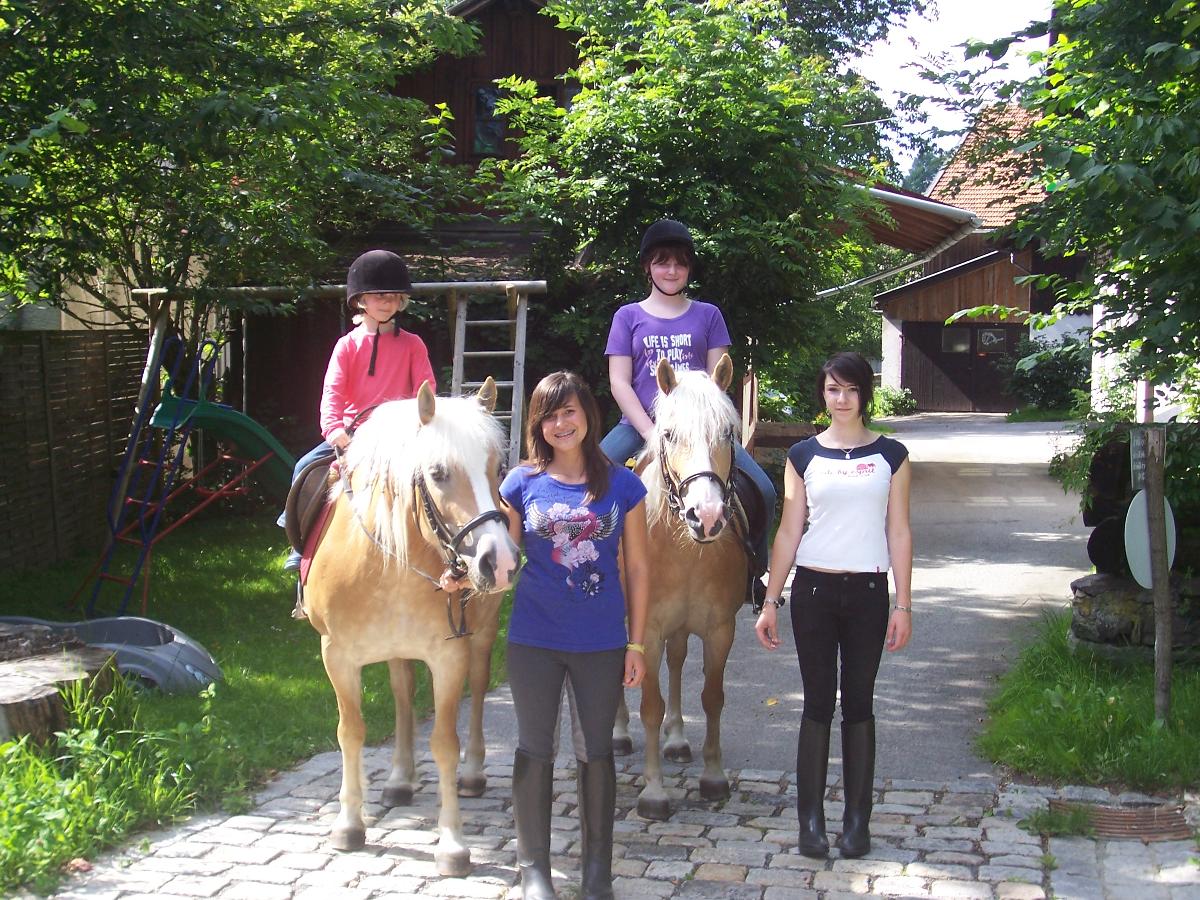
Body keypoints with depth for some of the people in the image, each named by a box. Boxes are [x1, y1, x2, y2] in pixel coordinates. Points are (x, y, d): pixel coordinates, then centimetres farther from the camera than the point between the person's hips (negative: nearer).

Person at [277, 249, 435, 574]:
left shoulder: (412, 345, 5)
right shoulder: (347, 345, 5)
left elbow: (425, 389, -2)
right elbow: (333, 390, -5)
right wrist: (333, 428, -23)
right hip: (351, 432, 1)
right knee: (306, 467, -12)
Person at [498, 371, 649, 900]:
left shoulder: (622, 485, -2)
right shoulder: (523, 484, -2)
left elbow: (637, 567, 1)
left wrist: (636, 643, -1)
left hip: (602, 643, 0)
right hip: (535, 641, 0)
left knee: (598, 751, 11)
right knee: (534, 750, 8)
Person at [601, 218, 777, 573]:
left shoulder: (707, 315, 11)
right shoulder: (628, 316, 8)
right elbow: (619, 383, 0)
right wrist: (652, 433, -12)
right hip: (640, 424, 0)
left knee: (764, 491, -14)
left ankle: (756, 574, 6)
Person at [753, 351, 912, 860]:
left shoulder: (891, 456, 4)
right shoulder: (803, 455, 5)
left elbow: (898, 534, 3)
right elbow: (788, 532, 4)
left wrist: (903, 605, -2)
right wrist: (771, 601, 1)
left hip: (868, 593, 0)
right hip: (814, 590, 0)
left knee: (858, 704, 6)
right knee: (818, 705, 4)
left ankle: (857, 820, 15)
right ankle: (811, 820, 11)